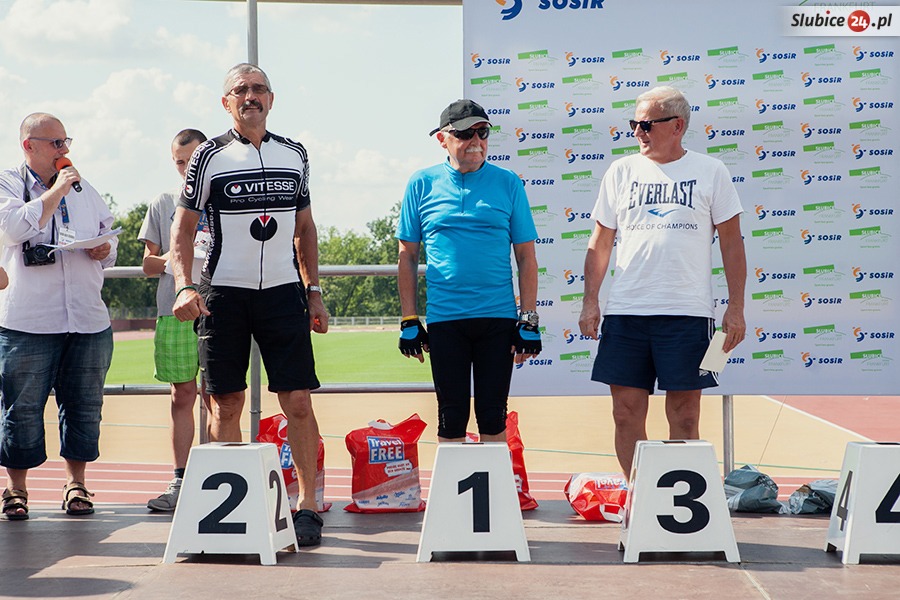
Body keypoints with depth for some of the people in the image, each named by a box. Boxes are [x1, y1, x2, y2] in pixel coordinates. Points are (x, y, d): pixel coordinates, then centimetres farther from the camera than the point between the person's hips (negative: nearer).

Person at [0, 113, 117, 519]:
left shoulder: (83, 189, 18)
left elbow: (109, 234, 25)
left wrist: (106, 249, 3)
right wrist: (57, 190, -12)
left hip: (88, 318, 5)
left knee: (84, 405, 7)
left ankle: (76, 483, 19)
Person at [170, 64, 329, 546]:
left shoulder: (293, 154, 11)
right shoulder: (210, 156, 1)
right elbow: (183, 227, 1)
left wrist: (313, 290, 11)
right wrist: (184, 286, -13)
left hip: (283, 290, 2)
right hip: (223, 293, -2)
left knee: (298, 401, -4)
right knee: (226, 403, 2)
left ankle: (307, 505, 3)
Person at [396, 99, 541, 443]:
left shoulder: (507, 183, 4)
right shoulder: (422, 184, 4)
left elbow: (526, 256, 5)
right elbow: (408, 255, 8)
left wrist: (529, 321, -1)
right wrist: (409, 321, 3)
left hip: (498, 316, 0)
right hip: (443, 318, 0)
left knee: (493, 416, 6)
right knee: (451, 416, 5)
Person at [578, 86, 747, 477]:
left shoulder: (711, 172, 4)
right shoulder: (621, 172, 10)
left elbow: (731, 243, 5)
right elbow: (600, 242, 13)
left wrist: (735, 308, 0)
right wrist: (590, 302, 4)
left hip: (687, 313, -2)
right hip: (625, 311, 3)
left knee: (684, 416, 1)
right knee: (627, 413, 2)